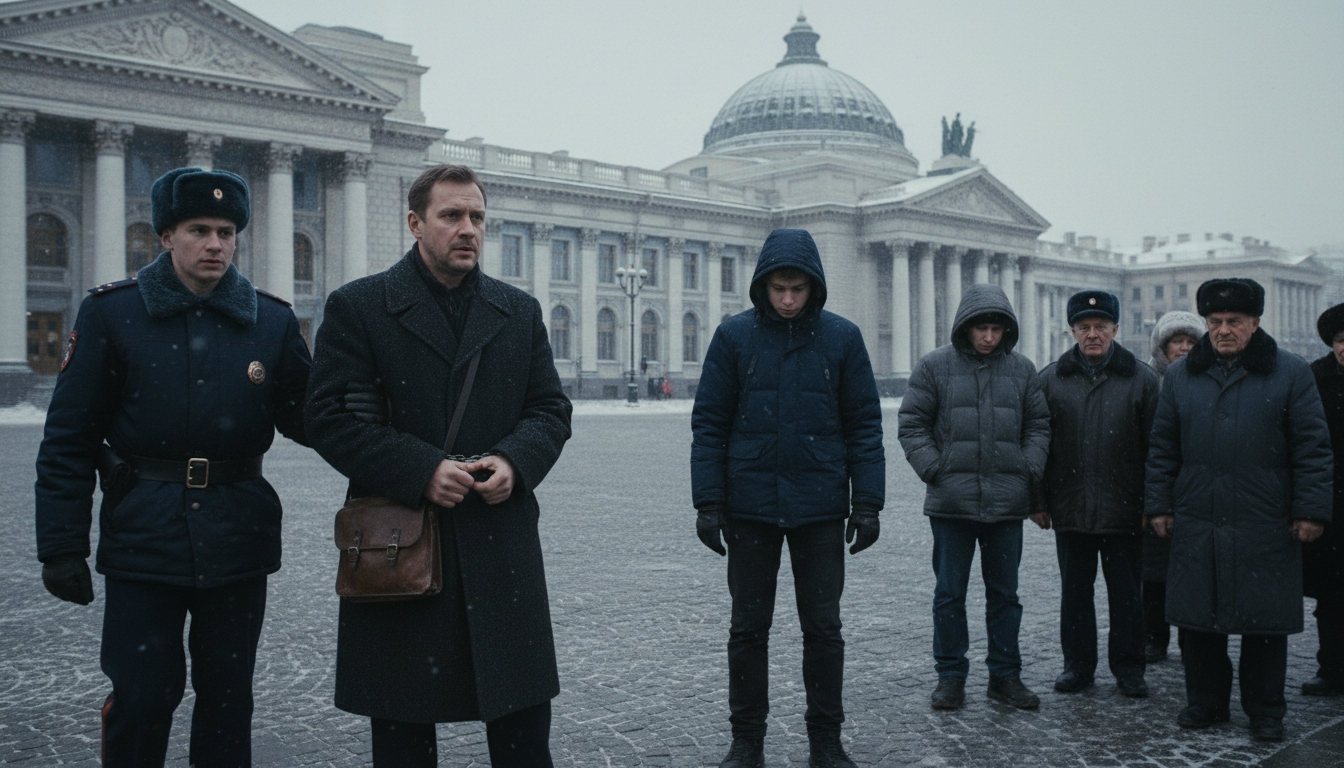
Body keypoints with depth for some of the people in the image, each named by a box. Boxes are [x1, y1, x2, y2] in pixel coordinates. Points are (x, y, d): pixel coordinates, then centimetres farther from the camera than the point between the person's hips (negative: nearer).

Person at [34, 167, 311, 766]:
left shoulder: (273, 322, 4)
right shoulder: (110, 314, -2)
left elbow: (306, 420, 4)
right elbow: (68, 441, -2)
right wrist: (62, 548, -5)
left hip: (238, 542, 2)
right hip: (143, 541, -2)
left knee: (227, 695, 13)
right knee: (141, 695, 3)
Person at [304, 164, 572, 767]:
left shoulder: (520, 311, 12)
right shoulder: (357, 307, 0)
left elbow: (550, 409, 11)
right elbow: (331, 418, -8)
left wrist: (515, 462, -10)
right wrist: (422, 470, -18)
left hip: (502, 547, 3)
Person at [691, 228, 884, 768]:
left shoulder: (842, 337, -1)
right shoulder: (734, 336, -2)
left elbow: (864, 424, 1)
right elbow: (709, 422, -1)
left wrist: (867, 502, -4)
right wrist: (708, 502, -6)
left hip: (821, 509, 0)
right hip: (750, 506, 0)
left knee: (823, 627, 8)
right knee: (749, 627, 9)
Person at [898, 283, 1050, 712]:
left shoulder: (1022, 369, 7)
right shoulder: (935, 366, -1)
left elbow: (1038, 425, 14)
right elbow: (912, 424, 0)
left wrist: (1030, 469, 0)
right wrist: (933, 469, -10)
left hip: (1007, 502, 3)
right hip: (951, 501, -2)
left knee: (1004, 593, 11)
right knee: (950, 593, 5)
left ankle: (1005, 675, 22)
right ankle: (951, 675, 16)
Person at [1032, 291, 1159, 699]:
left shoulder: (1141, 379, 1)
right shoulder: (1051, 379, 5)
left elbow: (1155, 447, 1)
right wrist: (1039, 502, 3)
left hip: (1125, 511, -1)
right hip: (1070, 509, 1)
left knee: (1127, 593, 8)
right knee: (1075, 590, 10)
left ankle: (1129, 667, 21)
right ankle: (1077, 665, 22)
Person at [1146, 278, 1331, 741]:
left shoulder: (1290, 373, 1)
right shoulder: (1181, 376, 9)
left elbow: (1312, 448, -1)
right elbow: (1162, 447, 11)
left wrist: (1311, 511, -7)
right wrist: (1159, 506, 6)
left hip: (1265, 529, -3)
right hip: (1196, 525, 3)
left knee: (1265, 623, 6)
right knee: (1198, 620, 9)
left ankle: (1265, 712, 20)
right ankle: (1205, 702, 23)